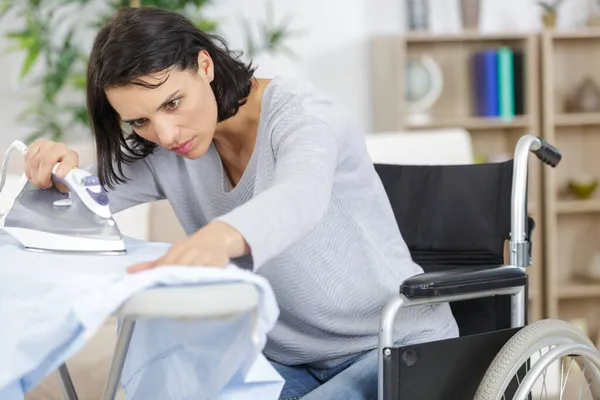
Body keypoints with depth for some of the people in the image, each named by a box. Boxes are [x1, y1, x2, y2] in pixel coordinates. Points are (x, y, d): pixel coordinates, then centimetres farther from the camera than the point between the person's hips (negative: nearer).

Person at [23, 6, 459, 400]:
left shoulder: (298, 112, -20)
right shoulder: (163, 153, -2)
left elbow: (301, 196, -42)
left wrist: (220, 237, -63)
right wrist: (60, 171, -22)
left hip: (400, 342, -5)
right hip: (286, 359, 6)